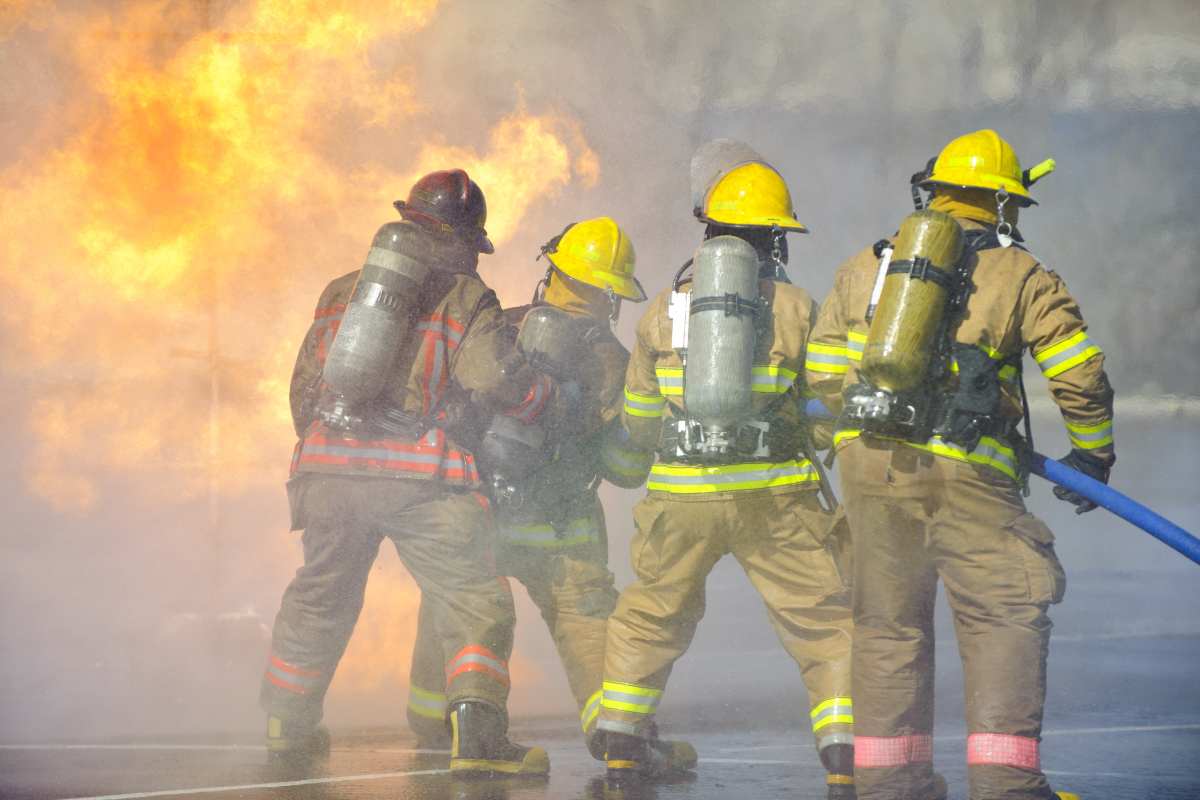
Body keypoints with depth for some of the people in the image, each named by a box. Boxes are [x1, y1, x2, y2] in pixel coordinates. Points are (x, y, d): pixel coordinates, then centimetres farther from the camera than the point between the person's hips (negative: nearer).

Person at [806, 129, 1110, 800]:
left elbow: (822, 374, 15)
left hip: (868, 461, 5)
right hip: (963, 472, -4)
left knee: (889, 619, 14)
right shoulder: (1022, 277, 2)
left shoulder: (864, 268, 14)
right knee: (1006, 612, 1)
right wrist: (1092, 454, 15)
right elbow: (1081, 378, -1)